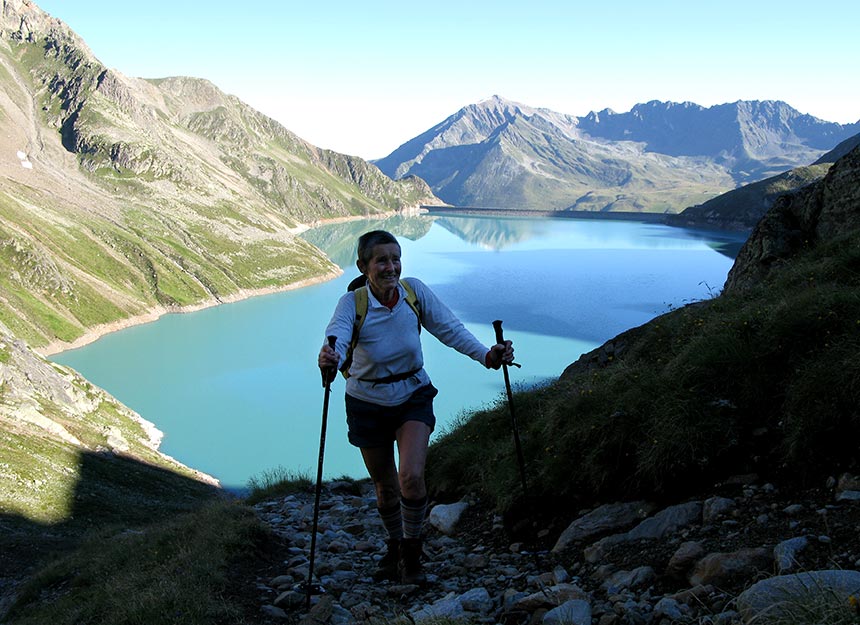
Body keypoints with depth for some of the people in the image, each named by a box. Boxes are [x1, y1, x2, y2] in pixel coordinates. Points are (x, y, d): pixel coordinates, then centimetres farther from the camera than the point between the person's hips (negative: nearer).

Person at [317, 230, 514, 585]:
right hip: (368, 405, 0)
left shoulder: (414, 291, -14)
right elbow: (336, 336, -40)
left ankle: (411, 552, 10)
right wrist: (329, 359, -63)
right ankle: (395, 545, 41)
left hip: (414, 397, 1)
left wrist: (486, 356, -28)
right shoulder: (352, 303, -21)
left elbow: (450, 328, -13)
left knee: (411, 477, -16)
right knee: (385, 487, 12)